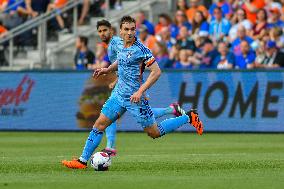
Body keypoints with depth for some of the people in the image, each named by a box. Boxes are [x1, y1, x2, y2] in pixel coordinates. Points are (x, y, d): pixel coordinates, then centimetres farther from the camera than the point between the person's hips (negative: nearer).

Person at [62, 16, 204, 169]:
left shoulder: (140, 49, -17)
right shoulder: (122, 46, 6)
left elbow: (156, 72, -19)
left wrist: (140, 91, -24)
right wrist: (107, 70, 11)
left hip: (135, 98, -7)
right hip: (119, 94, 7)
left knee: (154, 133, 5)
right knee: (99, 125, 0)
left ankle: (188, 117, 21)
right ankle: (83, 161, 5)